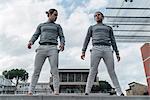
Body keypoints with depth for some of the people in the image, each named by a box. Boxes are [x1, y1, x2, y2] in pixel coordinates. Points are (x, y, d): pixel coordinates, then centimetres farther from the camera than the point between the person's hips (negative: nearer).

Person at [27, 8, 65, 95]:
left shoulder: (57, 26, 23)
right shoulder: (41, 25, 24)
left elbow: (62, 37, 13)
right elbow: (35, 35, 15)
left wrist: (62, 44, -10)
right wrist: (31, 42, -7)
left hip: (53, 48, 0)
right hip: (41, 48, 1)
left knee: (55, 71, -11)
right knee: (36, 70, -5)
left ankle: (56, 92, -13)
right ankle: (30, 91, -4)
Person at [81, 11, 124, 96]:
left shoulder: (109, 28, 30)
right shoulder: (92, 28, 27)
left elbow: (113, 41, 21)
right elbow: (87, 40, 14)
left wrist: (117, 53, 10)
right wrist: (83, 51, 0)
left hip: (107, 50, 1)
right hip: (96, 49, -1)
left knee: (112, 72, -4)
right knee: (92, 72, -11)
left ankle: (120, 93, -4)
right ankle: (87, 92, -12)